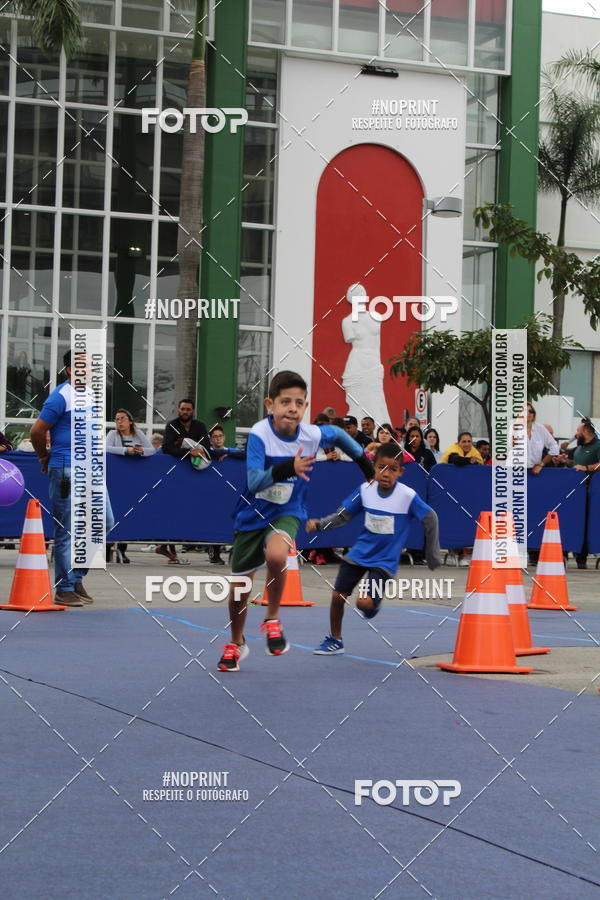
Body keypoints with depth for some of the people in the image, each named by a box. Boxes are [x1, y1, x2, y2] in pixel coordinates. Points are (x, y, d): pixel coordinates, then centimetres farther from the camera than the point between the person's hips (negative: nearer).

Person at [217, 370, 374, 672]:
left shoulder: (313, 435, -14)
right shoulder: (259, 434, -23)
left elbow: (337, 434, 11)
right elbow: (254, 481, -33)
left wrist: (365, 462, 19)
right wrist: (288, 468, -48)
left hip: (286, 513, 0)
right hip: (252, 514, 0)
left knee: (276, 555, -34)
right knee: (240, 586, 10)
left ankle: (272, 620, -8)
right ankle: (236, 644, 39)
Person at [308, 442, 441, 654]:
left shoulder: (408, 496, -19)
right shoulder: (365, 490, -9)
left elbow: (430, 519, -7)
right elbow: (342, 516, 0)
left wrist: (432, 555, -1)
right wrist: (319, 524, -17)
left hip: (385, 560, -4)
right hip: (359, 553, 4)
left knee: (365, 603, -20)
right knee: (337, 596, 4)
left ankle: (375, 604, 18)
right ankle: (334, 640, 28)